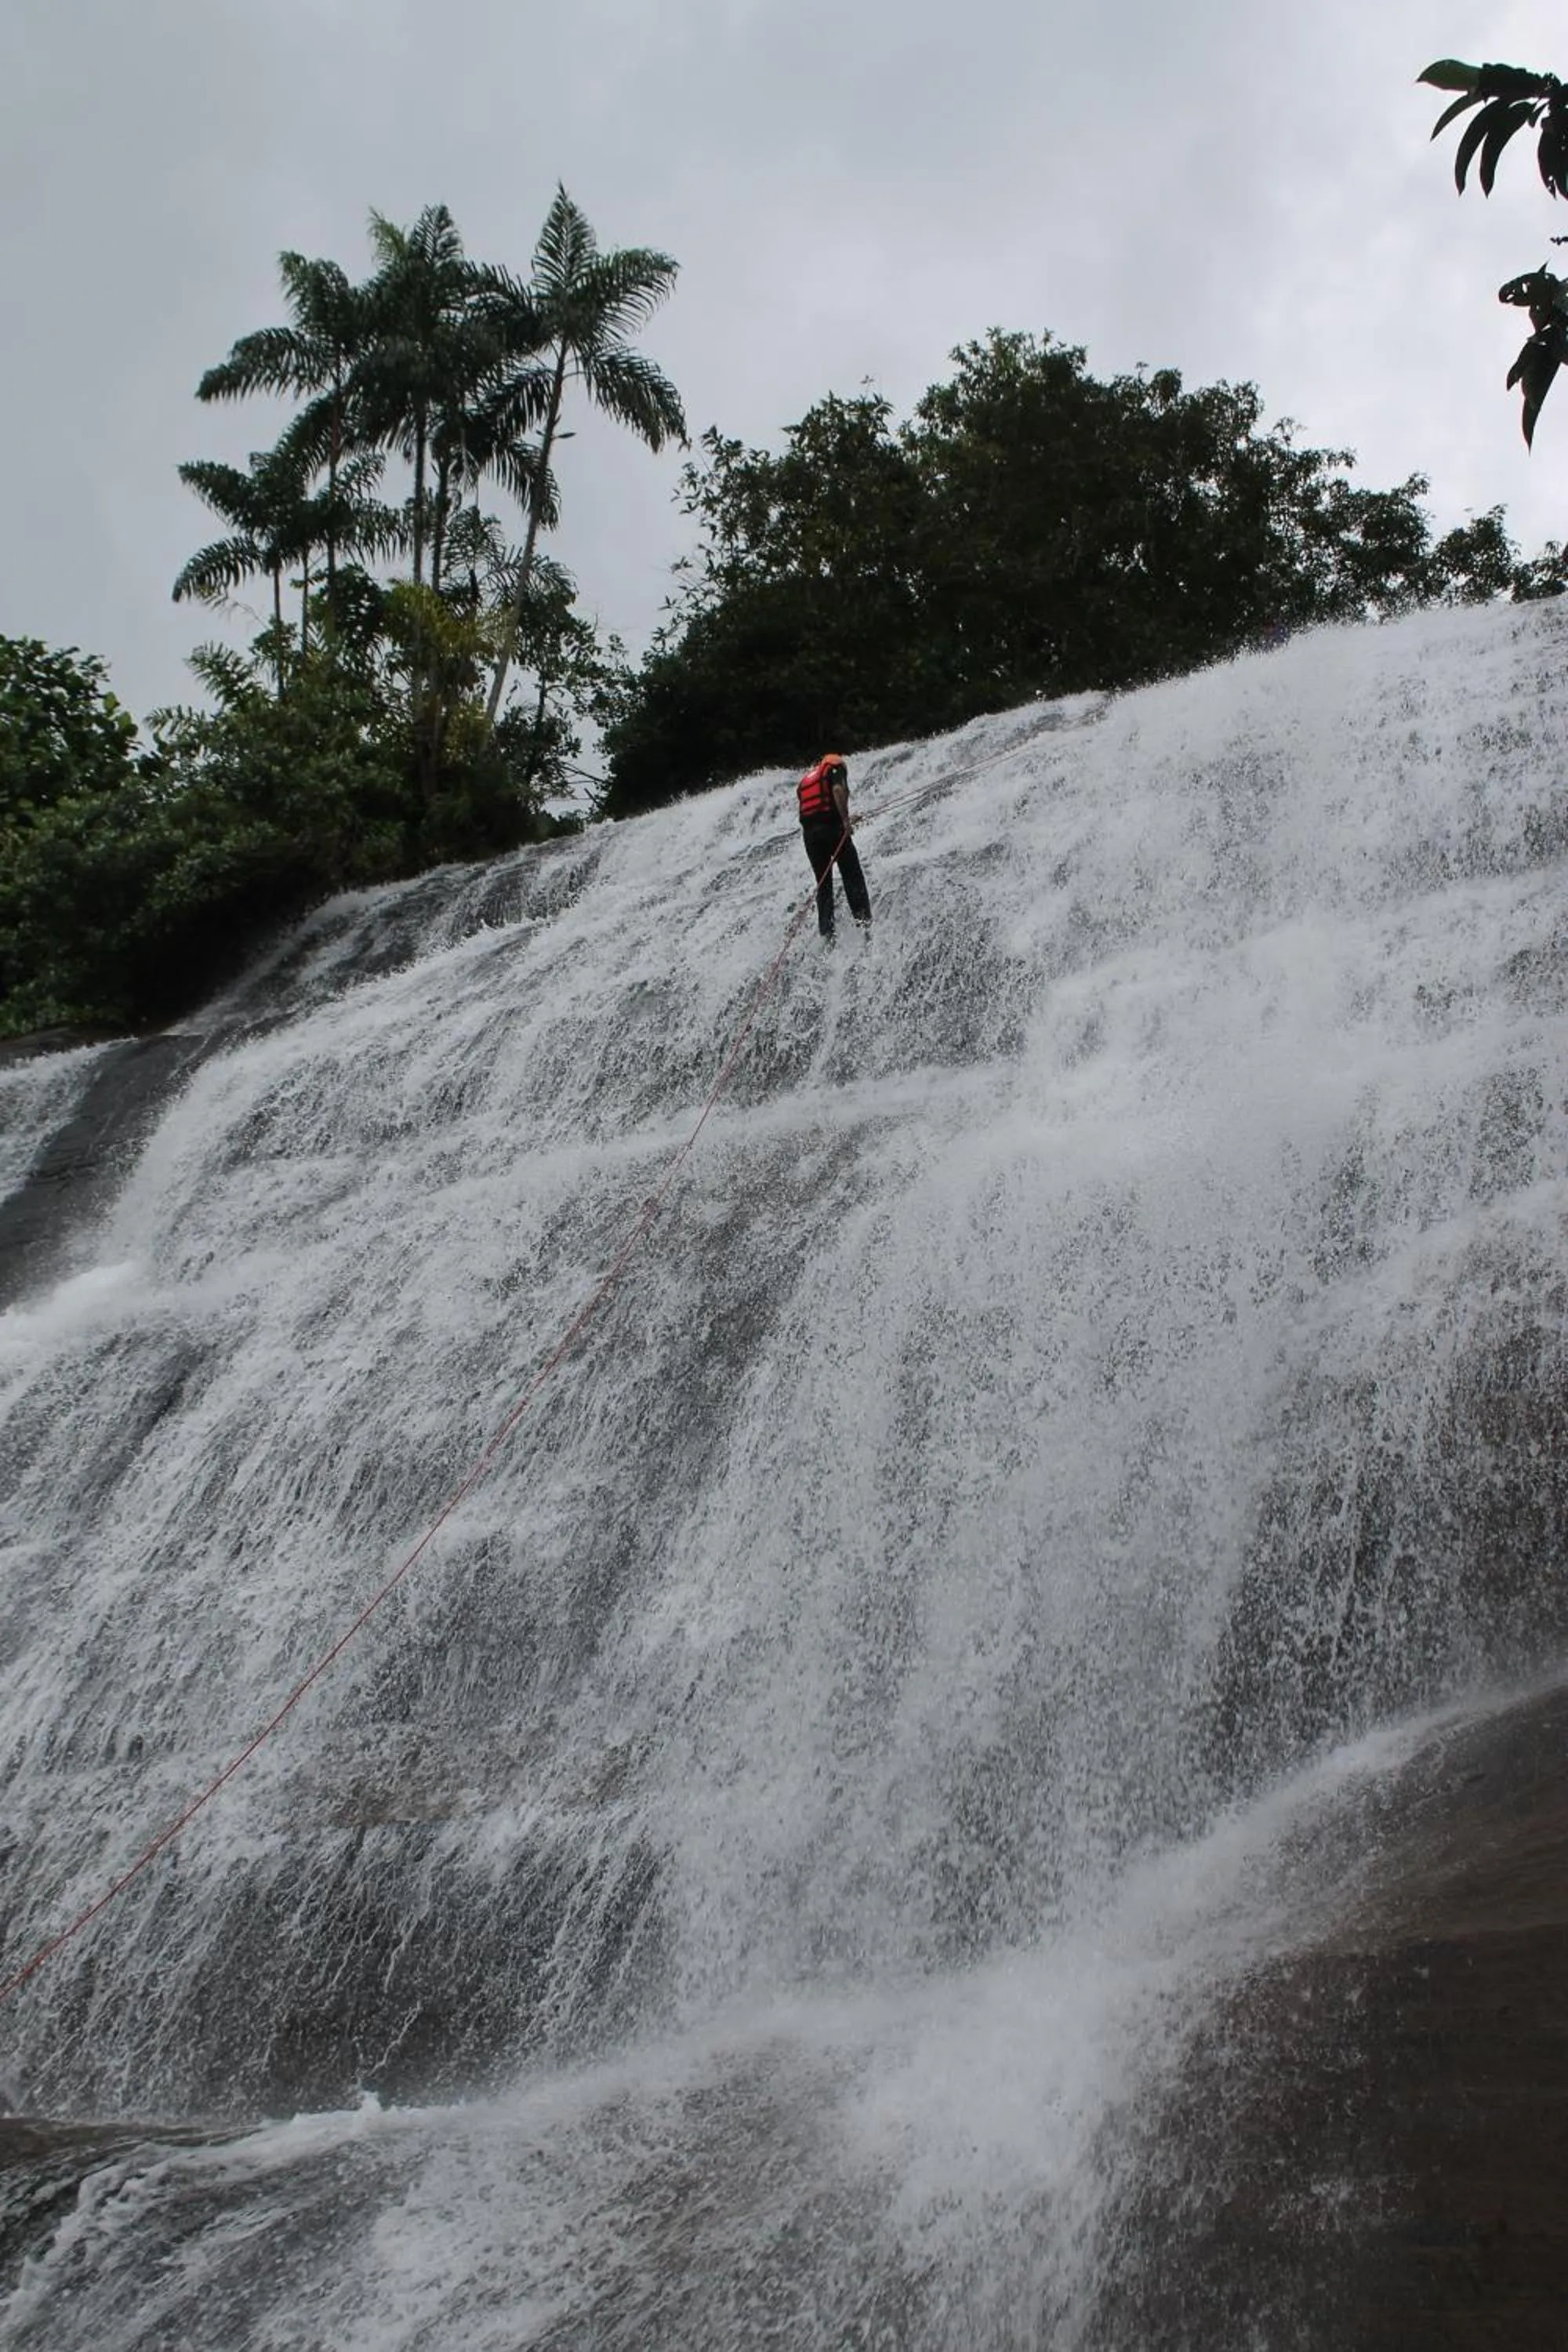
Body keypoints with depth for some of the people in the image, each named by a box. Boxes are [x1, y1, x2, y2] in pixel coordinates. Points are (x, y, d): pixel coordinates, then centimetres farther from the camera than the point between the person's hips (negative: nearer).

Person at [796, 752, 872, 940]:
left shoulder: (806, 778, 26)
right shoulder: (836, 766, 7)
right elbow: (838, 790, -13)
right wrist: (846, 820, -16)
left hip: (809, 832, 5)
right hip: (832, 827, -5)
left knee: (823, 884, 10)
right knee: (852, 875, 2)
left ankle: (826, 931, 3)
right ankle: (863, 918, -8)